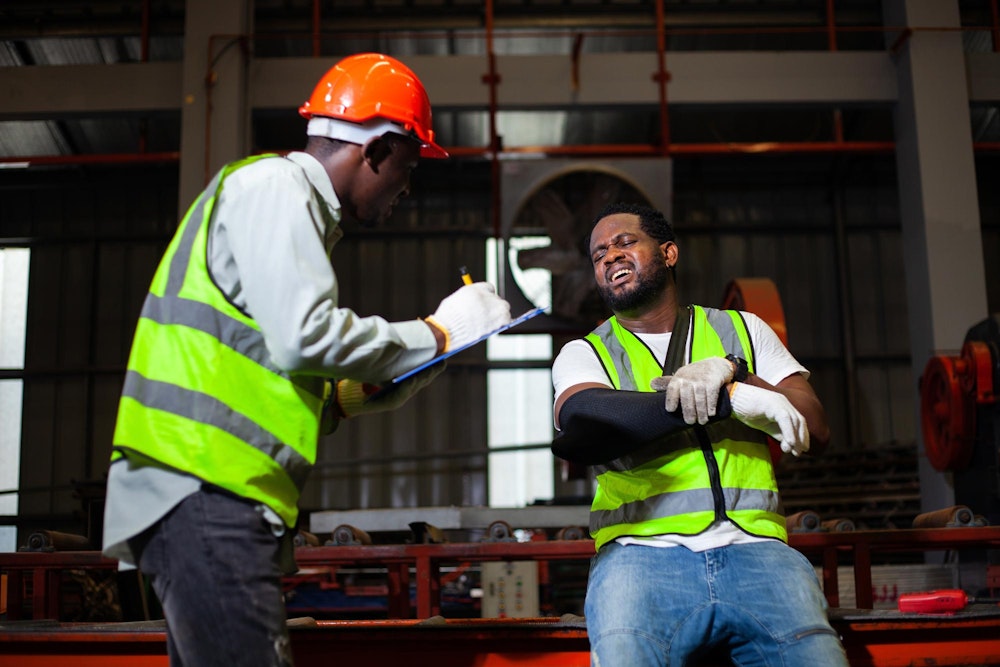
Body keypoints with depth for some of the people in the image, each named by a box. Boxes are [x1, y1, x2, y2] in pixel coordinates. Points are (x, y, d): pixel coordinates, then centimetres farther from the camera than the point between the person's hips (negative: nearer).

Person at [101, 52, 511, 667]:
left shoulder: (291, 199, 26)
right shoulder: (274, 185, -3)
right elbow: (304, 336, -17)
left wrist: (364, 395, 14)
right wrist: (438, 334, -6)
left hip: (207, 501, 10)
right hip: (205, 496, -10)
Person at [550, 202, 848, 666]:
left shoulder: (742, 330, 22)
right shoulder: (583, 354, 14)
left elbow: (816, 429, 11)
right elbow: (581, 418, -11)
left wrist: (730, 370, -6)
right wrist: (732, 399, -14)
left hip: (752, 545, 2)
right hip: (642, 550, -1)